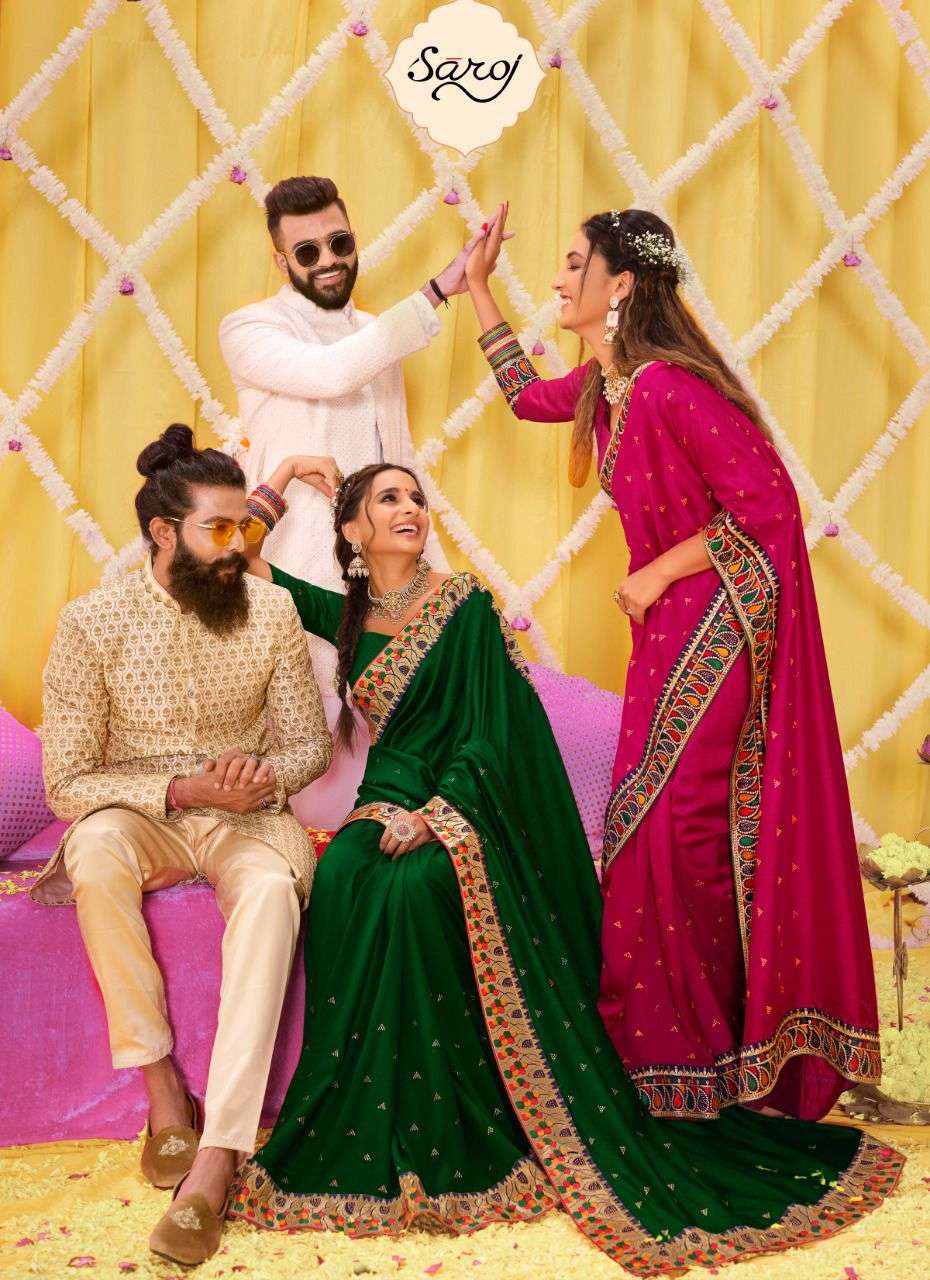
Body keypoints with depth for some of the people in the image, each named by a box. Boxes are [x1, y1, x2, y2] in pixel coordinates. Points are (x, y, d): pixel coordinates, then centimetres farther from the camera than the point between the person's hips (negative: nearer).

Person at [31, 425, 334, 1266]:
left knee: (273, 886, -34)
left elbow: (310, 742, 4)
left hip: (249, 817, 1)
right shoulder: (92, 622, -10)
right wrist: (180, 789, -22)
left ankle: (216, 1156, -36)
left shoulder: (271, 609, -4)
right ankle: (161, 1086, -21)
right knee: (96, 852, -36)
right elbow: (68, 783, -9)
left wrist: (268, 774, -20)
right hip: (140, 813, 0)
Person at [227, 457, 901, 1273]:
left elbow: (485, 743, -8)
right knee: (343, 879, -29)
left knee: (412, 886, -34)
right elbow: (248, 566, 26)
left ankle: (436, 1129, -21)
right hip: (393, 798, 4)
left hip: (465, 802, -4)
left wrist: (430, 818, -21)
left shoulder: (464, 605, -2)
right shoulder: (353, 616, 13)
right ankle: (365, 1125, -20)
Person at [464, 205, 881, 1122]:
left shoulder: (670, 387, -22)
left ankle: (694, 1047, 15)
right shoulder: (601, 384, 7)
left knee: (668, 825, -4)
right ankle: (669, 1037, 27)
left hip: (723, 619, -9)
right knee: (659, 825, 12)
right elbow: (529, 396, 28)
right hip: (672, 628, 9)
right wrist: (476, 287, 25)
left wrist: (656, 574, -15)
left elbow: (767, 506, -23)